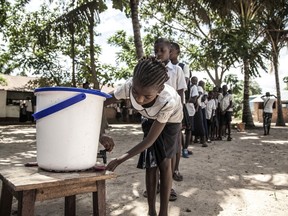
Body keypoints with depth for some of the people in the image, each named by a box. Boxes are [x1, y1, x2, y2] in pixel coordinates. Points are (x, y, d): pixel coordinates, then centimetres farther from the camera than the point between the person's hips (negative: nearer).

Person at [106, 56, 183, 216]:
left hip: (171, 121, -3)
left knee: (164, 163, -8)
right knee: (150, 165, 1)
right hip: (152, 120, 3)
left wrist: (119, 160, -38)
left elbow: (149, 140, -37)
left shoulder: (169, 100, -44)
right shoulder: (129, 86, -37)